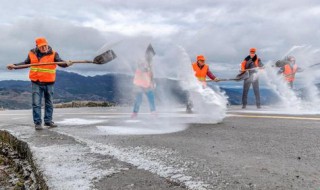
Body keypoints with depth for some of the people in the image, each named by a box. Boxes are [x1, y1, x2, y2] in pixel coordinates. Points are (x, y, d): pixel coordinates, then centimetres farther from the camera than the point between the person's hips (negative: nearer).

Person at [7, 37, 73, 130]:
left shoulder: (53, 54, -6)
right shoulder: (32, 54, 2)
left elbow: (60, 62, -19)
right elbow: (26, 63, 17)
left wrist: (67, 64, -39)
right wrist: (14, 66, 9)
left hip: (49, 83, -1)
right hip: (36, 83, 1)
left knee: (49, 103, 10)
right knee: (36, 103, -2)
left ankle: (48, 121, 23)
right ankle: (37, 123, 3)